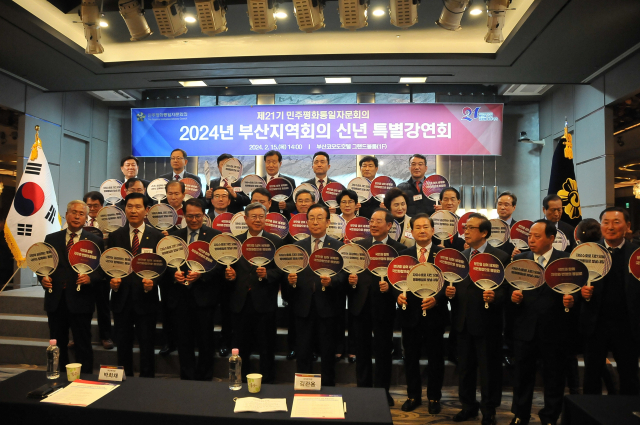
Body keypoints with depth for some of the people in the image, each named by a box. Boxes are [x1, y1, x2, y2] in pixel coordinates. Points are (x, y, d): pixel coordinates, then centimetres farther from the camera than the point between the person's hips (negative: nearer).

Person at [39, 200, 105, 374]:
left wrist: (90, 278, -19)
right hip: (55, 300, 3)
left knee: (83, 345, 4)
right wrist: (43, 278, -7)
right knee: (57, 344, 14)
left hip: (80, 301, -3)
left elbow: (102, 269, -1)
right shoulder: (51, 239, 9)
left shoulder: (95, 241, 1)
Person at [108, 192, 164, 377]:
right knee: (123, 346, 13)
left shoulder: (156, 236, 1)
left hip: (146, 298, -2)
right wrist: (112, 281, -11)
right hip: (121, 298, 2)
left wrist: (153, 281, -18)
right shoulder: (115, 236, 7)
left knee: (147, 346, 6)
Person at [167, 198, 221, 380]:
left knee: (205, 343, 6)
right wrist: (173, 273, -7)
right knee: (183, 342, 9)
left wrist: (201, 274, -16)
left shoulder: (215, 236, 1)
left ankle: (203, 379, 23)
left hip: (203, 296, -3)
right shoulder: (174, 235, 12)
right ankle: (187, 379, 23)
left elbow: (220, 265, -4)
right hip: (179, 297, 3)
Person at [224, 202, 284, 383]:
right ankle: (242, 381, 31)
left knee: (266, 348, 7)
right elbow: (231, 268, 13)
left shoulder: (275, 241, 0)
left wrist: (267, 274, -22)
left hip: (265, 303, -3)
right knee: (242, 347, 14)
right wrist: (230, 275, -8)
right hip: (241, 302, 3)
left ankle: (267, 382, 23)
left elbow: (280, 271, -4)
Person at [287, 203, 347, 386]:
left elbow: (343, 275, -7)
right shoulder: (298, 246, 9)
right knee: (303, 352, 9)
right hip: (303, 307, 2)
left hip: (327, 307, -2)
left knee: (328, 353, 9)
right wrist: (290, 279, -14)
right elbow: (291, 273, 7)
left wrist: (331, 281, -26)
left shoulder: (338, 246, 1)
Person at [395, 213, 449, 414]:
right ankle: (413, 396, 29)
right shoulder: (403, 254, 6)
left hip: (434, 313, -2)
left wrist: (437, 298, -21)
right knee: (410, 357, 12)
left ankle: (434, 398, 29)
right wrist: (399, 294, -15)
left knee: (435, 358, 11)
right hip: (410, 314, 2)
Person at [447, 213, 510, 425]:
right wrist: (451, 292, -7)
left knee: (489, 369, 9)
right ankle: (468, 406, 34)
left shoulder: (500, 257, -8)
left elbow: (505, 290, -10)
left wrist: (494, 297, -29)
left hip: (486, 322, -5)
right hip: (463, 321, 5)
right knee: (465, 367, 16)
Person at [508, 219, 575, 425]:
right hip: (525, 328, 2)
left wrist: (571, 300, -23)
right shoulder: (519, 259, 5)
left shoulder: (567, 260, -2)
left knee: (554, 377, 12)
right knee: (522, 375, 12)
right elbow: (510, 287, 5)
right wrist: (513, 295, -16)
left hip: (555, 329, -2)